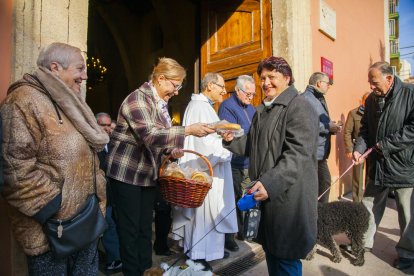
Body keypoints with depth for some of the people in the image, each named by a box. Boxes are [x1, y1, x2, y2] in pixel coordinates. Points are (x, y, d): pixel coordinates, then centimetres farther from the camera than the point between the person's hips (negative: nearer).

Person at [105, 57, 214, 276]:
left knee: (145, 227, 15)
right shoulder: (138, 99, -18)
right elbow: (150, 135, -32)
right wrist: (188, 130, -34)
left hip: (148, 174, 8)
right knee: (130, 228, 4)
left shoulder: (160, 103, 9)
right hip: (127, 173, -8)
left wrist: (170, 150, 0)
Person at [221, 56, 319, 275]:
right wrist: (232, 140, 2)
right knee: (270, 250, 22)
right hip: (267, 193, 8)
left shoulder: (299, 107, -12)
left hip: (289, 196, -8)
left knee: (286, 258, 7)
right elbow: (252, 146, 19)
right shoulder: (262, 110, 15)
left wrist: (270, 182, -33)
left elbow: (297, 155, -23)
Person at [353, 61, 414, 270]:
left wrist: (386, 145, -18)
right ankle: (363, 241, 31)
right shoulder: (371, 99, 7)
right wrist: (359, 148, -6)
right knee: (369, 206, 15)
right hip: (377, 165, 5)